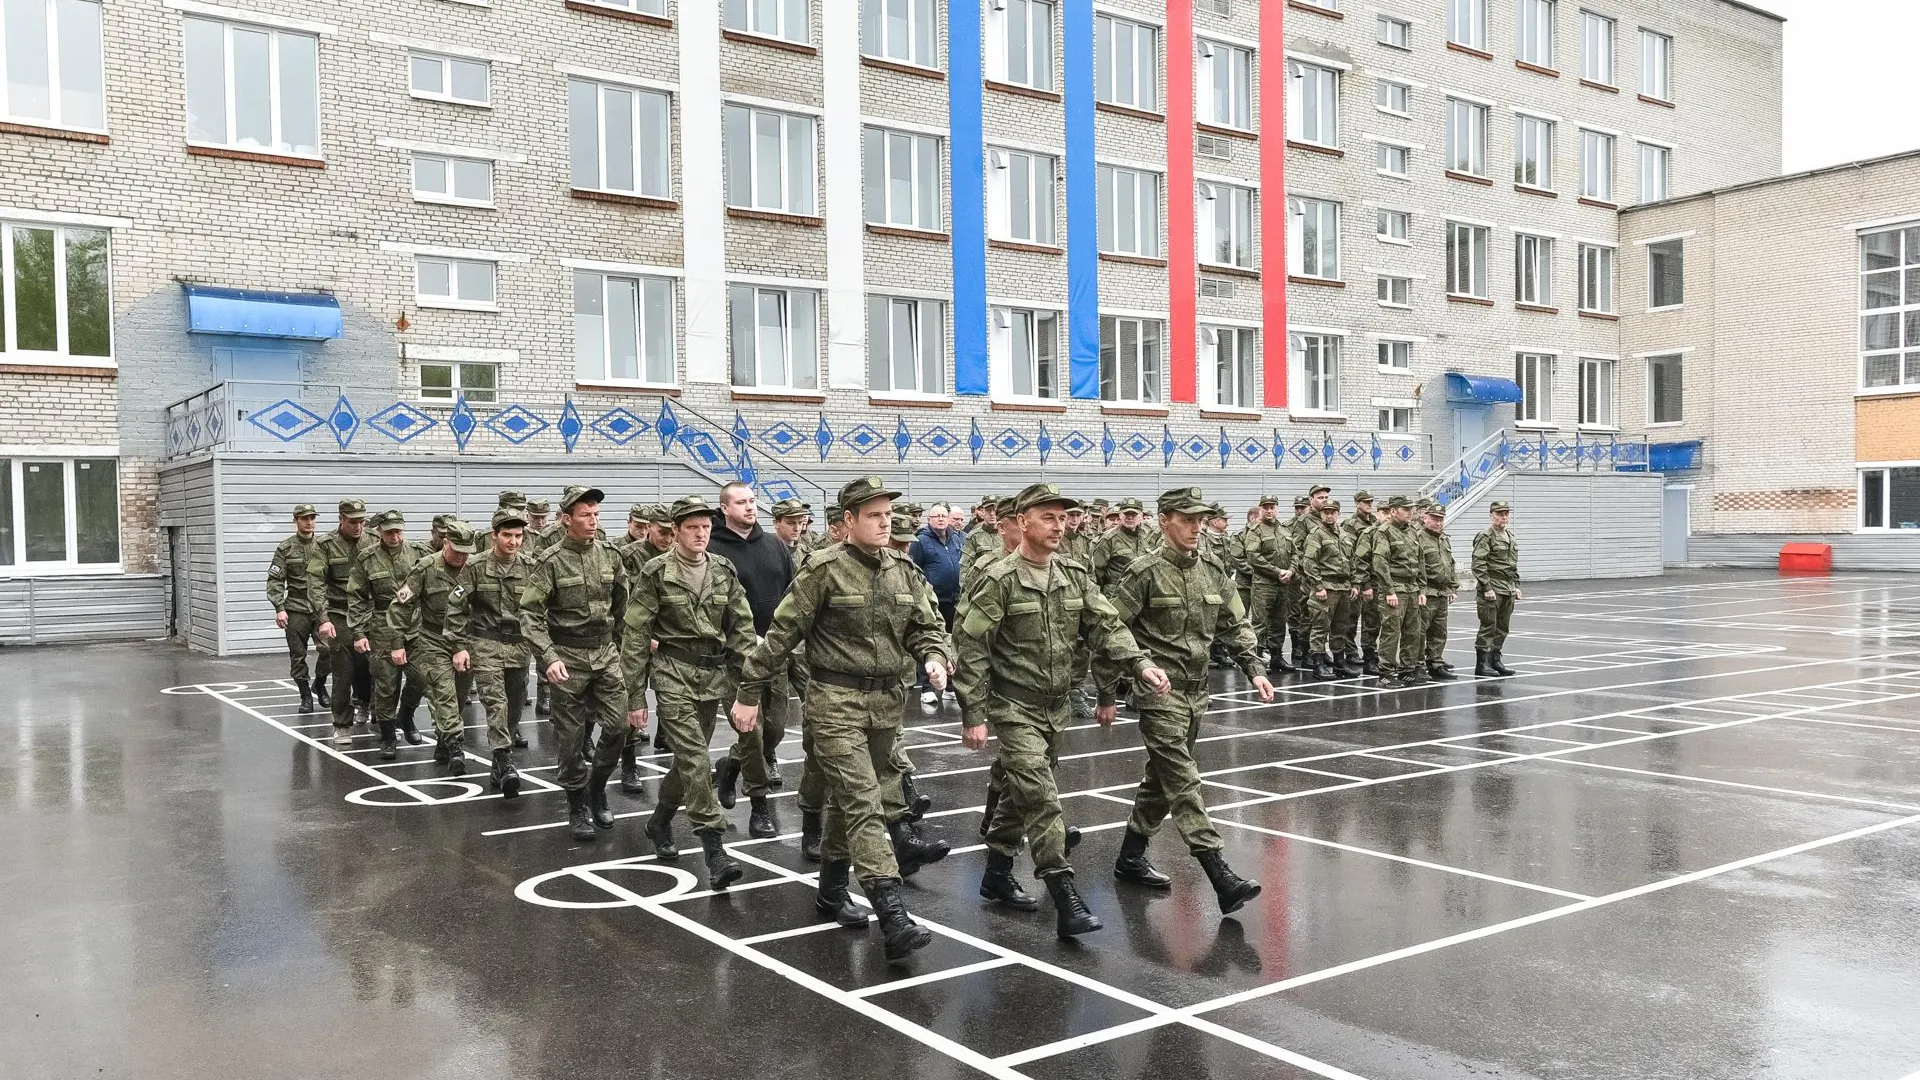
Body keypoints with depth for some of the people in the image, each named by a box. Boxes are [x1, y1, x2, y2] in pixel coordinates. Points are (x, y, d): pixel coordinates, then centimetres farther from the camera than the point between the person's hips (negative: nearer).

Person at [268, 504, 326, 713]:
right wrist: (279, 608, -9)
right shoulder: (286, 548, 2)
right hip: (296, 609, -1)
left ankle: (319, 684, 14)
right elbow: (275, 580, 0)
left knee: (329, 649, -12)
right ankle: (306, 696, 17)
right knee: (298, 655, 3)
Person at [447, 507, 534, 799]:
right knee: (496, 702, -17)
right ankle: (505, 763, -23)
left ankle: (500, 766, 21)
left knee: (514, 705, 8)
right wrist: (459, 647, -8)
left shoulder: (528, 569, 4)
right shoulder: (476, 567, -5)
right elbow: (455, 608, -3)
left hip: (519, 646, 4)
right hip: (485, 645, -4)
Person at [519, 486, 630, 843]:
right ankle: (578, 807, 19)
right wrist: (549, 657, -23)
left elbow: (622, 600, 17)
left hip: (606, 653, 4)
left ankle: (597, 789, 22)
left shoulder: (609, 555, 3)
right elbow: (530, 614, -13)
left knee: (618, 726, -2)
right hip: (568, 657, -4)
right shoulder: (550, 561, -9)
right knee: (572, 738, 3)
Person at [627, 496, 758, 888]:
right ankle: (714, 851, -16)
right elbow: (635, 636, -4)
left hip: (714, 674, 5)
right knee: (694, 757, -15)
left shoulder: (724, 572, 7)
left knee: (690, 757, 13)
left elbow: (742, 627, 10)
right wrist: (636, 696, -6)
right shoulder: (655, 574, -5)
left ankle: (659, 822, 39)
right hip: (673, 674, -5)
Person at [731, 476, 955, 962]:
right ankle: (892, 918, -19)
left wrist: (936, 657, -10)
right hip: (836, 702, -6)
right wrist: (749, 693, -5)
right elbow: (781, 633, -6)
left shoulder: (903, 571, 8)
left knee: (850, 798, 18)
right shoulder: (826, 570, -9)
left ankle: (831, 888, 37)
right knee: (863, 804, -13)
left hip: (886, 702, 6)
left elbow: (923, 627, 13)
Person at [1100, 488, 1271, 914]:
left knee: (1163, 777, 16)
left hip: (1197, 690, 7)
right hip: (1159, 690, -7)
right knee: (1183, 781, -12)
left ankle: (1131, 858, 30)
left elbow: (1235, 624, 17)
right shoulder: (1146, 572, -10)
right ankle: (1221, 876, -17)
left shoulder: (1213, 568, 9)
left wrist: (1253, 669, 5)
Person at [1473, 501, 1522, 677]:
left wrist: (1516, 586, 17)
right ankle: (1482, 664, -1)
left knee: (1503, 627, 11)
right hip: (1492, 590, -8)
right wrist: (1487, 588, -19)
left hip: (1508, 590, 8)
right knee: (1488, 627, -6)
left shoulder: (1511, 538, 17)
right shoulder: (1485, 537, -10)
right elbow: (1478, 565, -16)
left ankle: (1495, 659, 20)